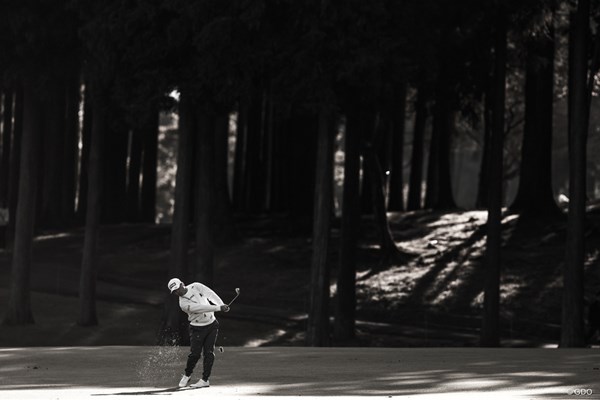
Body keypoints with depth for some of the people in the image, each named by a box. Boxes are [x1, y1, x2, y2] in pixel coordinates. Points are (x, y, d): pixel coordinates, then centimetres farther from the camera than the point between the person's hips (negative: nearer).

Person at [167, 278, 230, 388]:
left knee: (209, 352, -5)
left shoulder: (196, 287, -5)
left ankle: (205, 380, -3)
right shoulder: (183, 303, -18)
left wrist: (222, 305, -24)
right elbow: (201, 308, -27)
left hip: (212, 324, 3)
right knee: (195, 354, -8)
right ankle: (187, 376, 17)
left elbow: (211, 295, -10)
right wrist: (219, 308, -31)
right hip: (197, 328, -3)